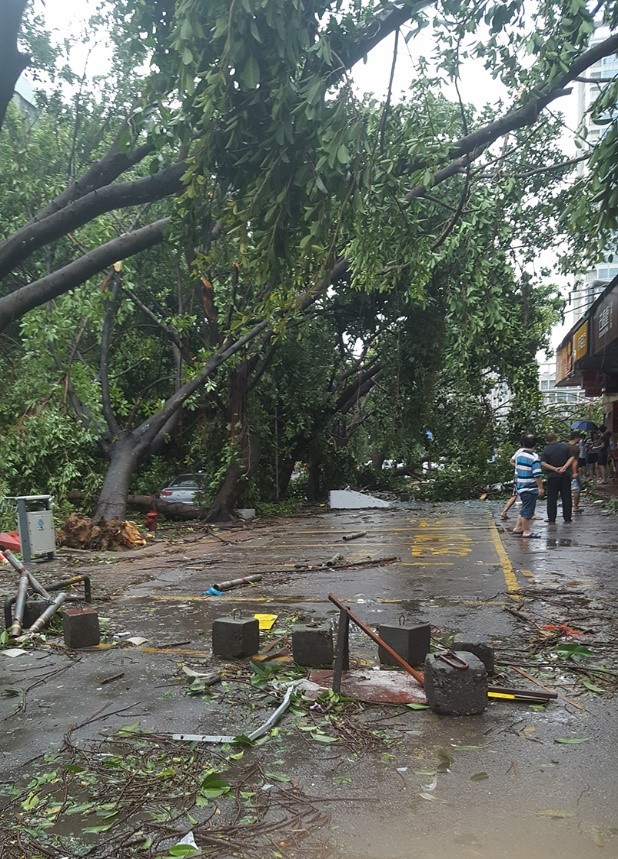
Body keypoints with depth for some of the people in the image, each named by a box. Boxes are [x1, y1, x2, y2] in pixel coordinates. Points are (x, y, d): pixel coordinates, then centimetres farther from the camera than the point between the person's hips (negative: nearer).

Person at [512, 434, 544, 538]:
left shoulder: (519, 453, 6)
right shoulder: (534, 457, -16)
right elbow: (537, 475, -18)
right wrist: (540, 487, -11)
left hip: (520, 486, 8)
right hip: (530, 488, -8)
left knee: (524, 509, 19)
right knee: (527, 510, -1)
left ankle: (517, 528, 23)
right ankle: (526, 531, 5)